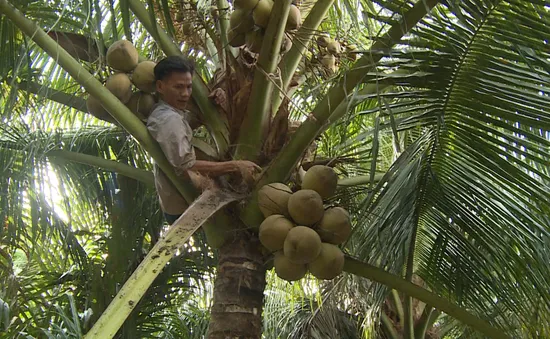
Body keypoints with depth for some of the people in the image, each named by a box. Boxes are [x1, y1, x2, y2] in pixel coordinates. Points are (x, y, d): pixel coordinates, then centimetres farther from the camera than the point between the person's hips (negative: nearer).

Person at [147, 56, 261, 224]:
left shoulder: (162, 113, 7)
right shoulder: (170, 119, -25)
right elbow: (186, 168, -32)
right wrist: (234, 166, -32)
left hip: (176, 203, 10)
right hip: (182, 207, -10)